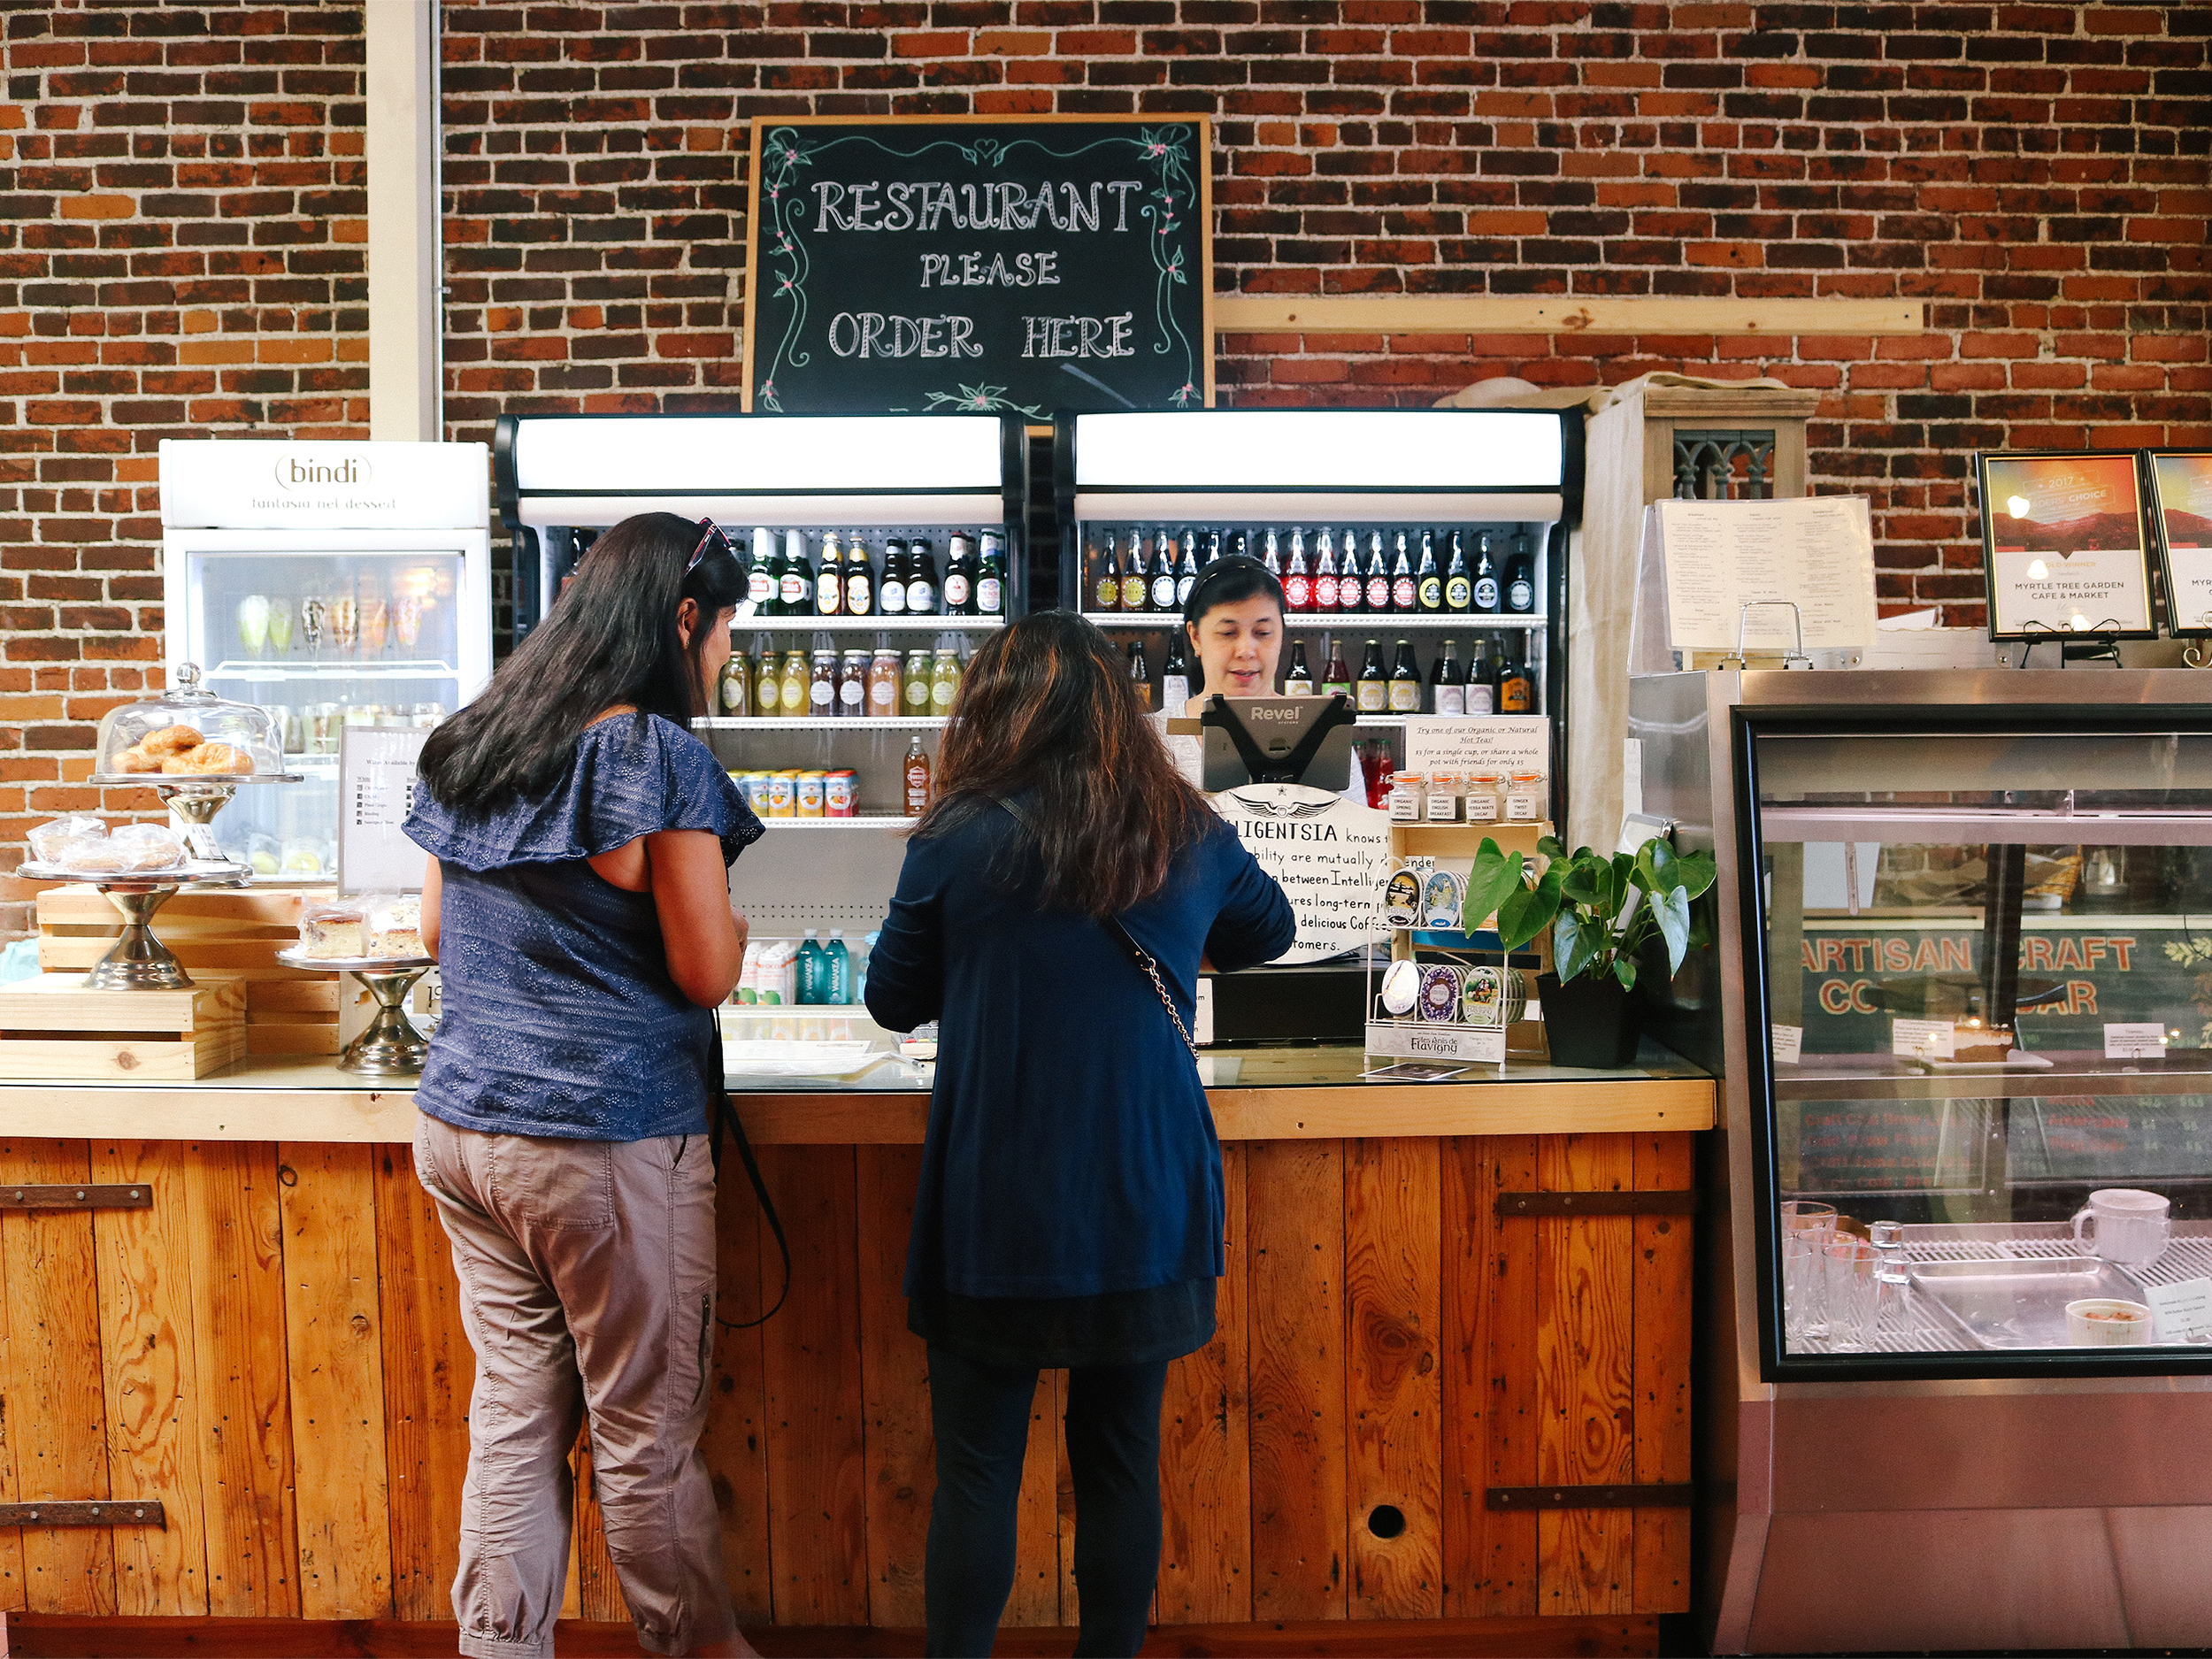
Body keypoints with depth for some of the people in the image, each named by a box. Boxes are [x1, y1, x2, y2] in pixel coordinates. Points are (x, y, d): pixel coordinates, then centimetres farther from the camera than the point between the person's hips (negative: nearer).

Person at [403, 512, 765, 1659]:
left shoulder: (468, 744, 8)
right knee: (645, 1434, 9)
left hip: (460, 1123, 7)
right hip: (610, 1140, -7)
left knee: (513, 1412, 15)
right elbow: (707, 972, -13)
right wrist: (736, 917, 6)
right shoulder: (656, 755, -14)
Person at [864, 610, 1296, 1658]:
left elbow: (894, 1001, 3)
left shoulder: (958, 839, -11)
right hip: (1145, 1209, 3)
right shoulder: (1191, 839, -1)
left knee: (977, 1472, 10)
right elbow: (1268, 931, 20)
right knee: (1122, 1464, 15)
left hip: (993, 1214, -3)